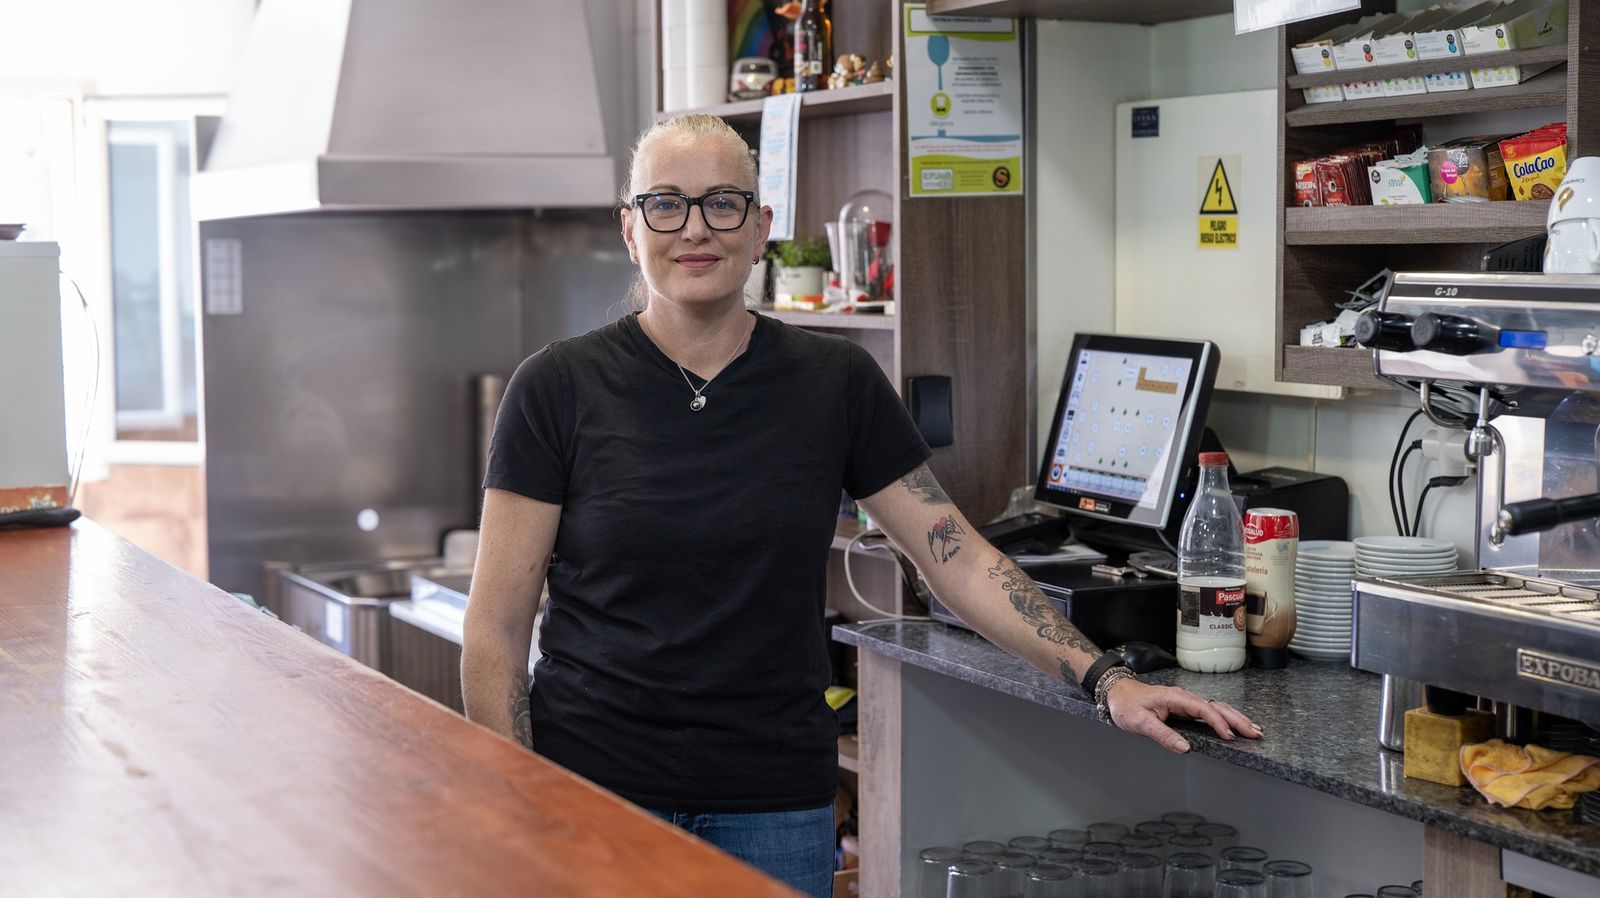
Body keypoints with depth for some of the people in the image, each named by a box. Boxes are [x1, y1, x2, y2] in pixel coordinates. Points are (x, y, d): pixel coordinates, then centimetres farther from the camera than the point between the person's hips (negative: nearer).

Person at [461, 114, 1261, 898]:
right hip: (592, 797, -1)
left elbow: (959, 559, 2)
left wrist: (1104, 680, -8)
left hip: (775, 807, 2)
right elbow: (497, 628, -4)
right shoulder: (560, 388, -5)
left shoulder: (835, 385, 1)